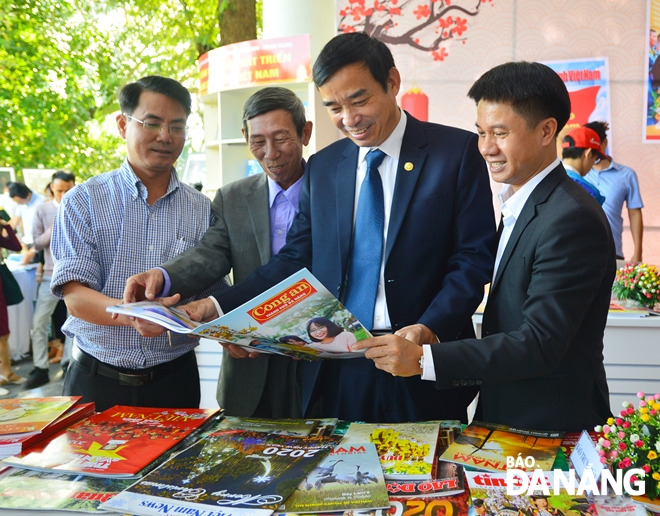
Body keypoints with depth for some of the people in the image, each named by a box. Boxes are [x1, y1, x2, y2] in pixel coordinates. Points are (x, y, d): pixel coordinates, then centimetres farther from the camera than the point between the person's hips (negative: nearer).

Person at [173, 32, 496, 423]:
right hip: (335, 372, 3)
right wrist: (219, 307, -2)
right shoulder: (321, 167, 9)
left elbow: (474, 258, -7)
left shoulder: (457, 151, -3)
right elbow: (296, 259, 9)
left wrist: (430, 328, -22)